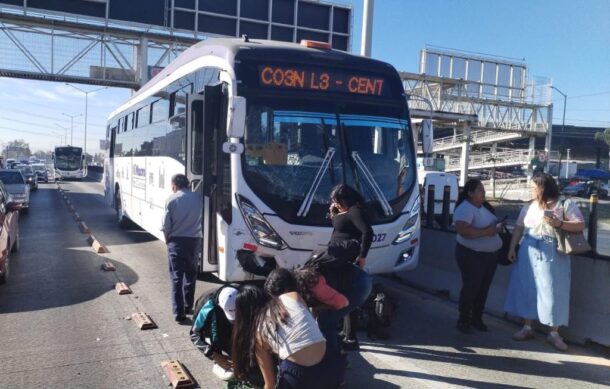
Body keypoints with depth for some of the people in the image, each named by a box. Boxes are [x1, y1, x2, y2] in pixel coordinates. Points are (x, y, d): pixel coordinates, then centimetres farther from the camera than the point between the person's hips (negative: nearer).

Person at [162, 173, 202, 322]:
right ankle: (188, 306, 27)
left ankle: (179, 312, 0)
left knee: (177, 277, 2)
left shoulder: (172, 200, -7)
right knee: (191, 275, 18)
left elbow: (166, 225, -6)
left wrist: (168, 241, 8)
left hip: (176, 241, -2)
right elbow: (200, 219, 1)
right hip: (194, 240, 3)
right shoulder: (198, 198, 0)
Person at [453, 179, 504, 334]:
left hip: (490, 254, 9)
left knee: (483, 288, 13)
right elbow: (462, 230, -32)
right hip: (471, 255, -8)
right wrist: (486, 232, -28)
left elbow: (492, 225, 24)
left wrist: (497, 227, 1)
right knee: (471, 288, -4)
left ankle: (477, 319, 25)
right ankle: (463, 320, 9)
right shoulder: (465, 208, -19)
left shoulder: (485, 206, 9)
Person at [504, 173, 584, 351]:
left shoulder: (565, 205, -3)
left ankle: (554, 333, 10)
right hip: (529, 252, 4)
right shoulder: (528, 207, 10)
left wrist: (559, 224, -22)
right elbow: (519, 228, 11)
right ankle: (527, 327, 19)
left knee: (553, 291, -1)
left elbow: (580, 225, -8)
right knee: (527, 288, 7)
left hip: (553, 254, -4)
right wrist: (512, 248, 5)